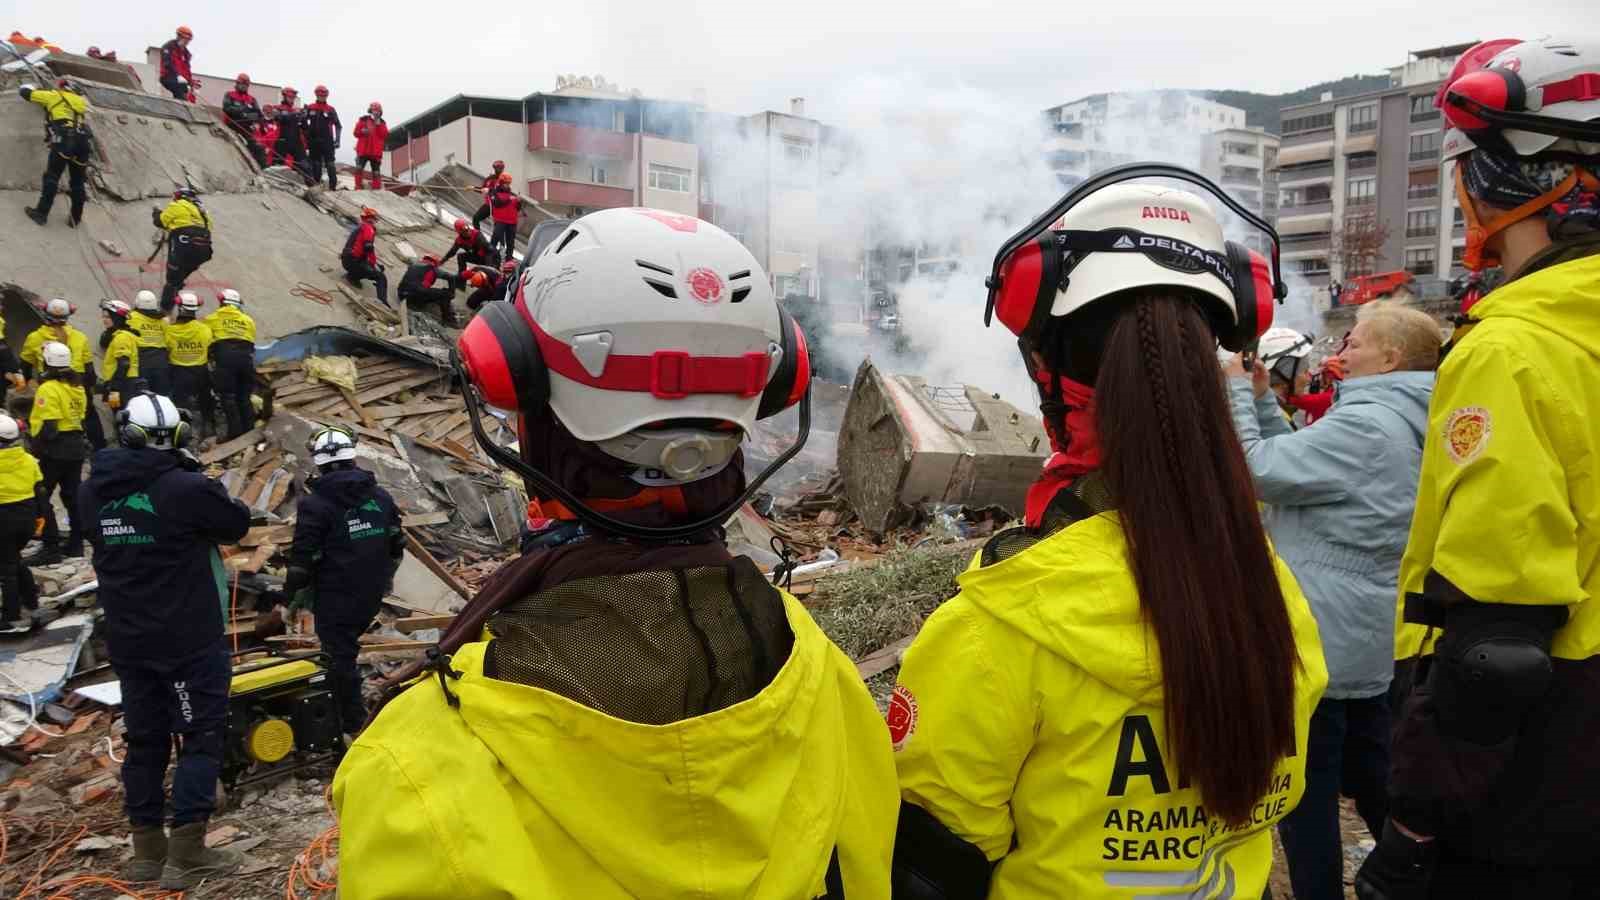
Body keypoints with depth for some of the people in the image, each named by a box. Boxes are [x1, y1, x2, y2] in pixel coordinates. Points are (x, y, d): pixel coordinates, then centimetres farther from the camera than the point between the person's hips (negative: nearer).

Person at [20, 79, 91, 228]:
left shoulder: (54, 96, 16)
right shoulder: (81, 101, 27)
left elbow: (25, 92, 22)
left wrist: (28, 88, 45)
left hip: (64, 140, -4)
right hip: (83, 142, 4)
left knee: (51, 177, -3)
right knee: (78, 181, 10)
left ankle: (41, 213, -6)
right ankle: (75, 218, 13)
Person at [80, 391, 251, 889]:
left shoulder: (95, 492, 0)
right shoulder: (186, 488, -19)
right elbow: (238, 523, -5)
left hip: (127, 641, 6)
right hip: (188, 640, -6)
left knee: (144, 740, 15)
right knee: (201, 738, 3)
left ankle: (147, 850, 24)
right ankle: (186, 856, 3)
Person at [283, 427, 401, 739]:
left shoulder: (315, 505, -14)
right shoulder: (381, 497, 4)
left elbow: (303, 560, -13)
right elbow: (396, 546, 11)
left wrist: (291, 594, 1)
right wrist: (385, 579, 26)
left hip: (335, 599, -6)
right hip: (372, 597, 6)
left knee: (340, 658, 3)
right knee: (346, 647, 24)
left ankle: (354, 727, 8)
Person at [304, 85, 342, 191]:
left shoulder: (331, 110, 2)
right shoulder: (310, 109, 8)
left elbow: (338, 126, 2)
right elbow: (304, 123, 14)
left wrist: (337, 140, -6)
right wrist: (307, 138, 7)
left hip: (327, 142, -3)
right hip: (314, 141, 3)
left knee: (330, 164, -6)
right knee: (316, 164, 8)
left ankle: (333, 185, -7)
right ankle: (316, 184, 15)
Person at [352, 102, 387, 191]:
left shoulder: (382, 123, 11)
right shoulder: (363, 120, 9)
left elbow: (385, 135, -4)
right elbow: (356, 133, 8)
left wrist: (378, 125, -10)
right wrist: (362, 131, -12)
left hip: (376, 152, 0)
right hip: (363, 150, 0)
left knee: (376, 171, 1)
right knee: (359, 169, -7)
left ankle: (377, 189, 3)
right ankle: (358, 187, -4)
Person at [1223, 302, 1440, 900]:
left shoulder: (1365, 425, -21)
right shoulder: (1400, 424, 10)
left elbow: (1258, 470, -22)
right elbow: (1299, 461, 16)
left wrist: (1236, 389, -11)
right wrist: (1263, 399, 10)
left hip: (1319, 640, -10)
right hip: (1372, 641, 10)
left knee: (1305, 793, 4)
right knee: (1372, 782, 22)